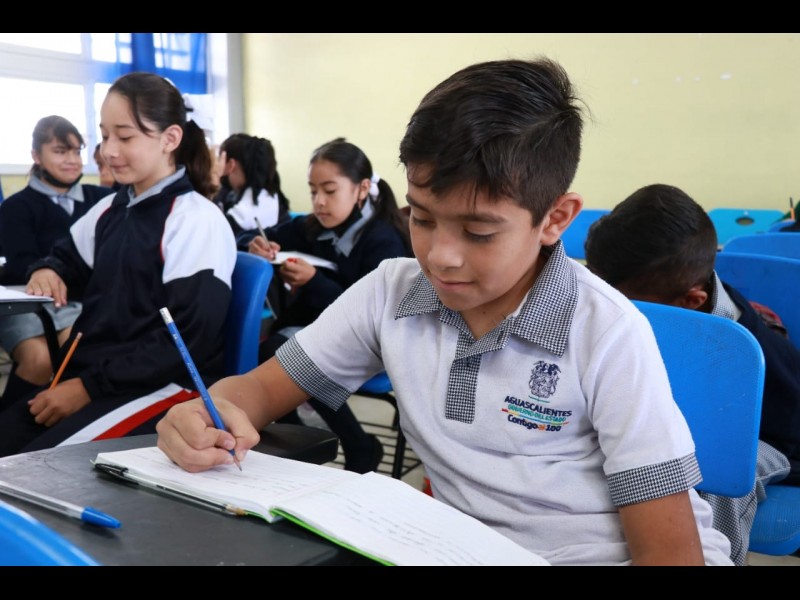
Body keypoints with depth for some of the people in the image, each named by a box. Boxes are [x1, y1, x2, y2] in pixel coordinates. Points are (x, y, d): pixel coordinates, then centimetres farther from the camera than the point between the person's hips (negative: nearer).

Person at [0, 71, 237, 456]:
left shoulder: (196, 221, -12)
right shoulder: (110, 210, 12)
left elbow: (186, 341, -17)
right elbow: (66, 256, 32)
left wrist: (90, 385, -17)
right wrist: (46, 270, 6)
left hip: (166, 386, -7)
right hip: (87, 373, 7)